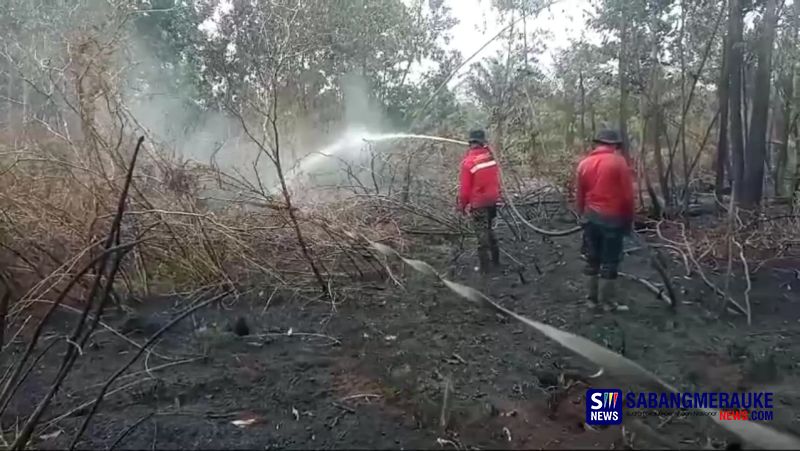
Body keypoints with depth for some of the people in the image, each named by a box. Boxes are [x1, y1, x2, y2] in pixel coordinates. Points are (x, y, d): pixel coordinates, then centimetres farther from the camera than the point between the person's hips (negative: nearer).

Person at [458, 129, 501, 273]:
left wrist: (462, 205, 0)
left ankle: (485, 266, 10)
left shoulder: (468, 161, -17)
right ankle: (495, 260, 30)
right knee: (489, 229, 21)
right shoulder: (490, 156, -4)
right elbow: (496, 178, 4)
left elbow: (464, 187, -12)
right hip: (492, 200, 5)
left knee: (482, 233, 4)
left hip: (478, 203, -5)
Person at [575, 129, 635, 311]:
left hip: (591, 217, 4)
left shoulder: (584, 163, 5)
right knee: (610, 261, 4)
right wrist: (629, 219, 2)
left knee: (592, 259, 13)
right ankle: (608, 302, 11)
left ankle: (593, 298, 21)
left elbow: (579, 194, 9)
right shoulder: (618, 161, -8)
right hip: (612, 218, -4)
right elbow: (627, 194, -8)